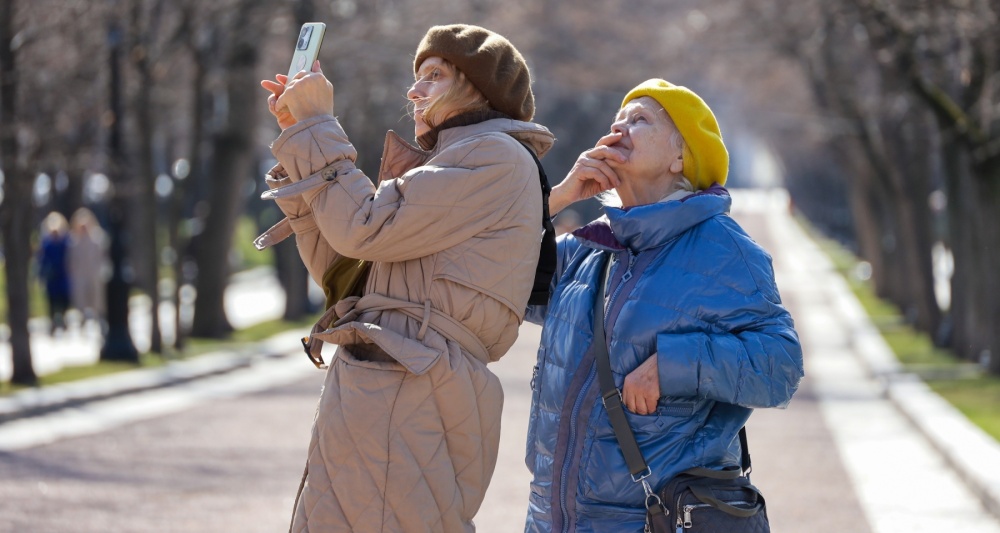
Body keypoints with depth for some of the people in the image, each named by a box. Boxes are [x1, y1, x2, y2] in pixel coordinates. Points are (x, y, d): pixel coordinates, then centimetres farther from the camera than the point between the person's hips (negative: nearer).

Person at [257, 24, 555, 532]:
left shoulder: (499, 158, -3)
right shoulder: (453, 164, 27)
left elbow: (365, 228, -11)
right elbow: (337, 266, 19)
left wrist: (318, 126, -1)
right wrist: (301, 135, 17)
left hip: (404, 397, -10)